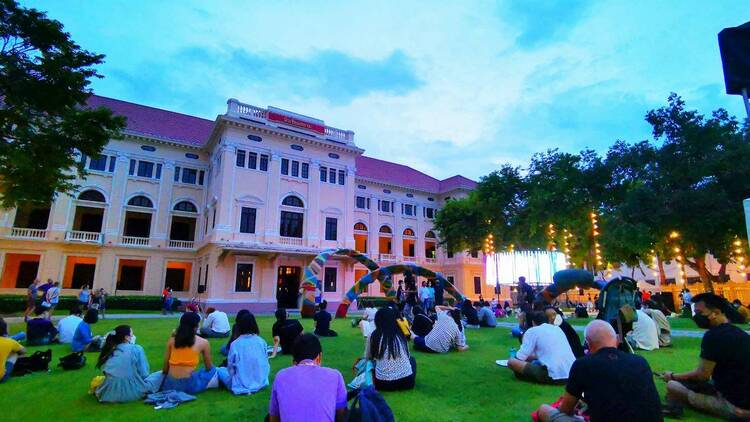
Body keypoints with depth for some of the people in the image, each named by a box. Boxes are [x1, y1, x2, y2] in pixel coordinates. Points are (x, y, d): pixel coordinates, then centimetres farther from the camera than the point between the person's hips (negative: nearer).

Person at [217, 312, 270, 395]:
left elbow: (231, 367, -7)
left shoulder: (235, 344, -17)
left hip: (241, 386, -1)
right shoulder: (262, 341, -10)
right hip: (261, 384, 1)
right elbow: (266, 364, -1)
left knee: (220, 370, 18)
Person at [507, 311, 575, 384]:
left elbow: (520, 357, -2)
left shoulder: (532, 331, 0)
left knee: (511, 362, -5)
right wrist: (531, 356, 43)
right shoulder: (557, 328, 20)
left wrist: (513, 358, 21)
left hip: (553, 375, -8)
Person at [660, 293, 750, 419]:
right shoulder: (737, 332, 11)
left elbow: (702, 375, -14)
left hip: (736, 405, -10)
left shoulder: (714, 335, -19)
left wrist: (673, 376, 2)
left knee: (673, 386, -8)